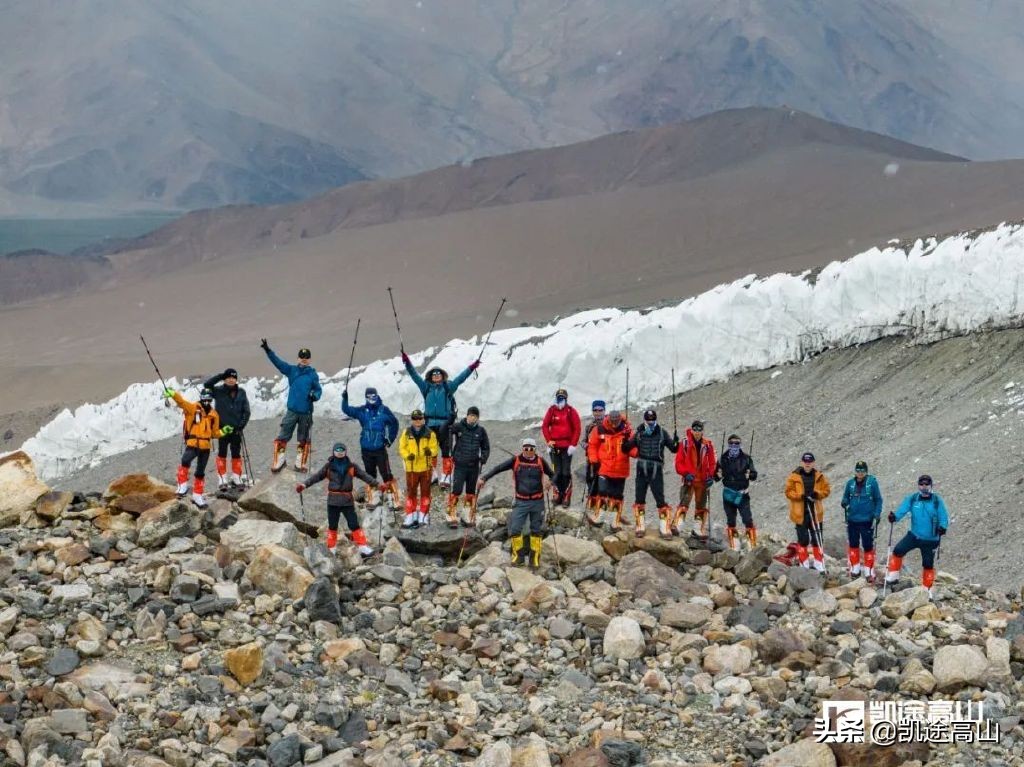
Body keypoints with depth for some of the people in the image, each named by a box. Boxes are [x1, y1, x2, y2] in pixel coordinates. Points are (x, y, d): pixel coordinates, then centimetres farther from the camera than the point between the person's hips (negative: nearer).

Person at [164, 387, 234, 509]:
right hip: (192, 444, -4)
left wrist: (223, 432, -1)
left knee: (200, 473, 13)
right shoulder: (193, 408, -2)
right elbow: (182, 402, -20)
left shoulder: (214, 415, 10)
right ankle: (182, 487, -22)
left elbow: (214, 433, 18)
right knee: (185, 461, -32)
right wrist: (173, 394, -38)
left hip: (205, 447, 4)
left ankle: (197, 495, 26)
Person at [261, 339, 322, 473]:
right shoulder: (291, 370, 4)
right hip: (292, 410, 0)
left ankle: (300, 463, 21)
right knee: (282, 436, -4)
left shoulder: (313, 374, 4)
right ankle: (279, 461, 5)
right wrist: (267, 350, -18)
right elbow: (277, 362, -5)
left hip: (306, 412, 0)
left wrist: (315, 395, -16)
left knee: (304, 439, 10)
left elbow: (318, 389, 8)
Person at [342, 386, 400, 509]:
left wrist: (390, 439, 7)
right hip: (366, 449, 3)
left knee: (387, 475, -7)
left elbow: (394, 423, 10)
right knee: (370, 476, 14)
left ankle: (395, 500, -7)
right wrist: (345, 399, -28)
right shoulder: (362, 410, 1)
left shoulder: (384, 410, -2)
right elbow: (347, 410, -11)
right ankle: (370, 500, 23)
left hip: (380, 448, -3)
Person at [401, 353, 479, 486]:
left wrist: (471, 368, -10)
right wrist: (407, 363, -2)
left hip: (445, 424, -2)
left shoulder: (448, 387, 6)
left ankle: (446, 475, -1)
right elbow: (415, 375, 6)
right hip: (430, 424, 2)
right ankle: (432, 473, 17)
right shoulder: (426, 387, 10)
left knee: (446, 450, -3)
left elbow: (460, 378, 0)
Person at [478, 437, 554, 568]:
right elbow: (499, 468, -3)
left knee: (536, 531, 7)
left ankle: (535, 558, 17)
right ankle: (518, 555, 9)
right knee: (515, 529, -7)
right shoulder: (516, 460, -3)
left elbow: (552, 475, 9)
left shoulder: (540, 462, 0)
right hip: (521, 502, 0)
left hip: (537, 502, 0)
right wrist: (484, 478, -12)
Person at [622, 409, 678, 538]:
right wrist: (625, 442, -13)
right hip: (642, 470, 2)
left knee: (660, 500, -4)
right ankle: (640, 526, 13)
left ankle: (664, 527, -1)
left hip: (656, 471, -2)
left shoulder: (662, 433, 3)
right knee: (640, 500, 5)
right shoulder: (639, 433, 5)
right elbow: (626, 449, 8)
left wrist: (676, 442, -16)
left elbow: (673, 449, 5)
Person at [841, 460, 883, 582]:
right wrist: (844, 503, -13)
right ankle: (855, 568, 28)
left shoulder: (872, 482, -8)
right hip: (852, 520, 4)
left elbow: (878, 499, -3)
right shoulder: (850, 483, 0)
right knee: (853, 544, 14)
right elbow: (846, 497, 9)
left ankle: (869, 572, 8)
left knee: (868, 546, -1)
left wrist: (877, 514, -10)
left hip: (867, 520, -4)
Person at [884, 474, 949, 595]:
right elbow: (902, 509, -15)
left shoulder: (937, 500, -8)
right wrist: (895, 516, -36)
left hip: (930, 540, -2)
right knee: (898, 551, -15)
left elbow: (943, 516, -10)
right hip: (914, 535, 2)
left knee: (928, 565, 6)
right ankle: (893, 576, 1)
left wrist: (942, 527, -31)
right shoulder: (912, 499, -3)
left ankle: (927, 589, 23)